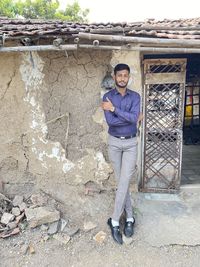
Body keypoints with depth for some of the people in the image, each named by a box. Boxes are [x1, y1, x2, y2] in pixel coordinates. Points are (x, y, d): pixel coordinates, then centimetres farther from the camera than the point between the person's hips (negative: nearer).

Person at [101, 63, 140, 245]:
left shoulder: (135, 96, 0)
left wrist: (114, 109, -18)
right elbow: (110, 121, -16)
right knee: (121, 182, 7)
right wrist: (130, 117, -14)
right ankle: (130, 217, 22)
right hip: (114, 143, 0)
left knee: (124, 182, -4)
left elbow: (134, 118, -17)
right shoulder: (107, 97, -3)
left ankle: (115, 221, 8)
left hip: (131, 143, 0)